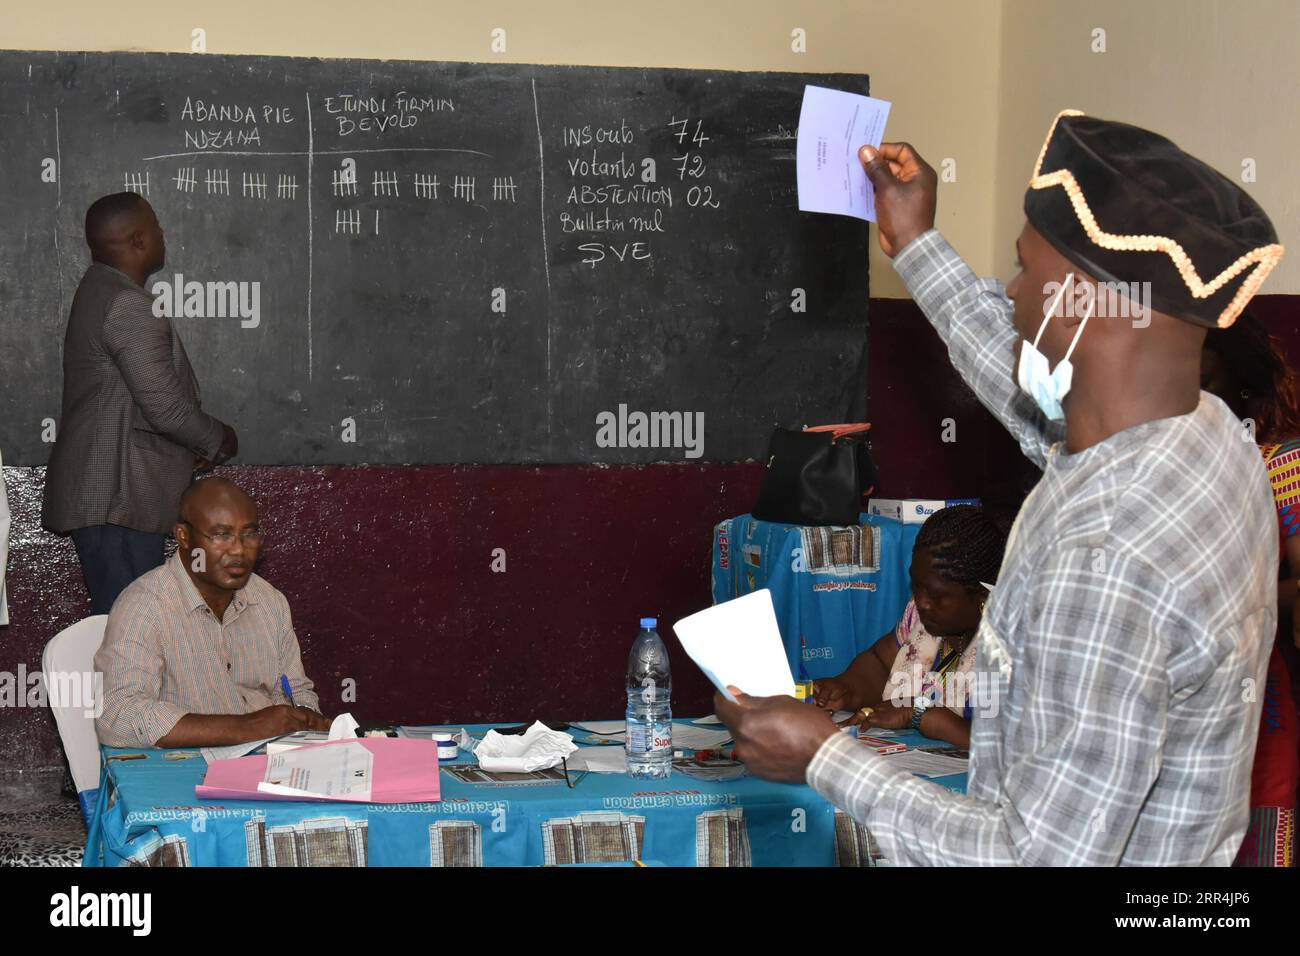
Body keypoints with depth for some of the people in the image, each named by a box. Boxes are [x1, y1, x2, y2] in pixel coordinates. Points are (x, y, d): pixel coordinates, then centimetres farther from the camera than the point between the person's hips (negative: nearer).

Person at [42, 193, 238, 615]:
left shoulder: (99, 292, 15)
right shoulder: (128, 306, -18)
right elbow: (165, 407, -20)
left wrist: (197, 442, 13)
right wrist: (218, 438, -2)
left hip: (105, 493, 10)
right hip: (118, 500, -10)